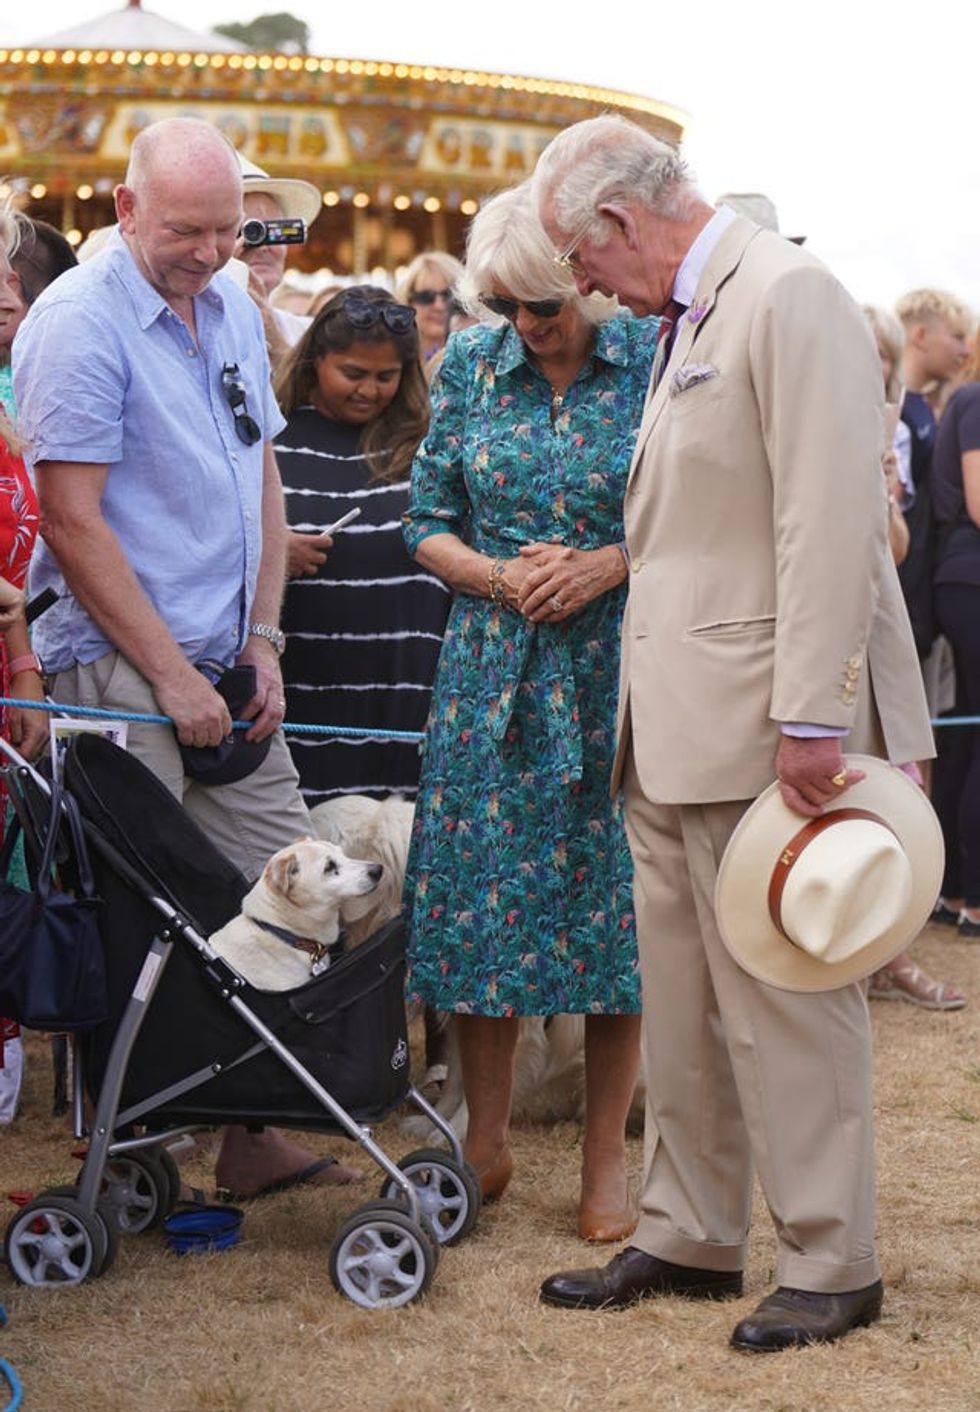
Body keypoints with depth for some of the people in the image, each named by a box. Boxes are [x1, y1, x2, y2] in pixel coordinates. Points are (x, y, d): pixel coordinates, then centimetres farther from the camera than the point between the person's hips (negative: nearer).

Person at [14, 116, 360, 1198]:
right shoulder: (79, 323, -11)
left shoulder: (234, 310, 13)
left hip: (226, 670, 8)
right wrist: (172, 674, -14)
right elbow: (73, 522, -15)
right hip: (120, 672, -7)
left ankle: (251, 1132, 16)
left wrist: (263, 643, 8)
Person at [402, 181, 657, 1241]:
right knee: (483, 891, 4)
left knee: (614, 902, 1)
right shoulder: (468, 365, 4)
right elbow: (427, 523, 7)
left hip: (616, 666, -2)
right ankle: (485, 1144, 19)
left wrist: (610, 564, -17)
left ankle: (606, 1160, 13)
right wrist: (503, 575, -11)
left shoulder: (654, 359, -5)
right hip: (493, 665, 2)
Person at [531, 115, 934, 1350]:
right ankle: (689, 1237, 25)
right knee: (681, 1004, 15)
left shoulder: (788, 297, -13)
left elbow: (829, 520, -19)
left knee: (784, 1000, -1)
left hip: (762, 727, -9)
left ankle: (830, 1264, 10)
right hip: (677, 734, 9)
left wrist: (811, 719, -22)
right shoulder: (685, 320, 17)